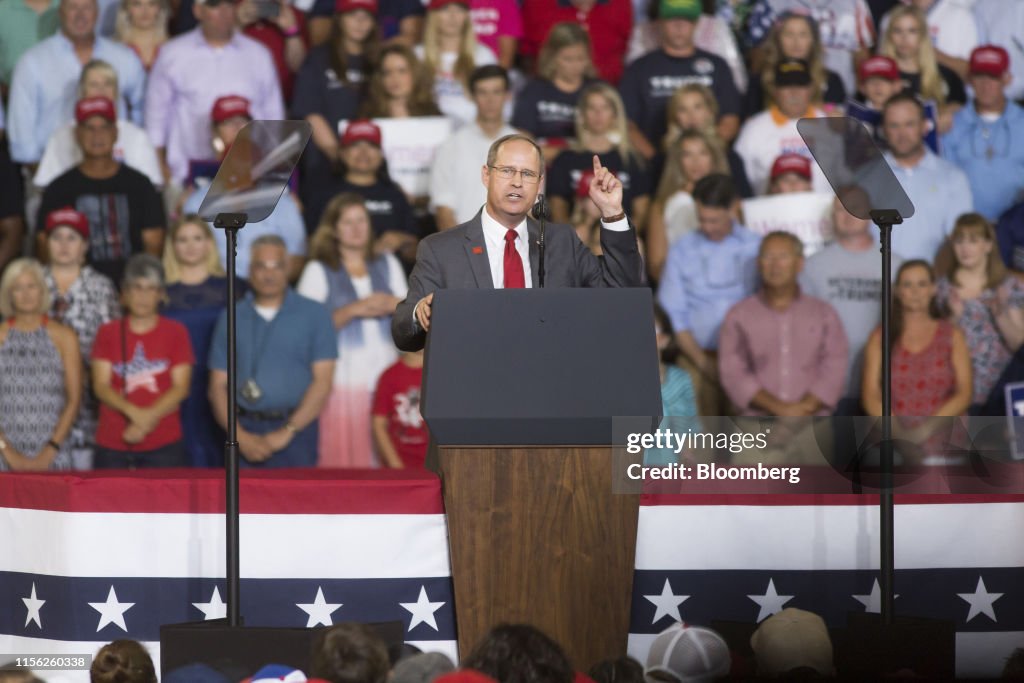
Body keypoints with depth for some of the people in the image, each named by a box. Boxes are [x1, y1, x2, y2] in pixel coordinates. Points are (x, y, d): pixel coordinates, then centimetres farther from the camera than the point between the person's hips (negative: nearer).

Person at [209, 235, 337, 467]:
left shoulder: (314, 315, 6)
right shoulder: (231, 319, 12)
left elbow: (322, 382, -1)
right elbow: (218, 385, 8)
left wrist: (286, 432, -9)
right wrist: (241, 437, -6)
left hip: (296, 429, -2)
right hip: (246, 429, 2)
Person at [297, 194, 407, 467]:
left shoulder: (388, 265, 20)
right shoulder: (318, 271, 6)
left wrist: (392, 304, -5)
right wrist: (354, 310, -13)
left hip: (387, 373, 3)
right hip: (344, 380, -3)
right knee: (345, 458, -9)